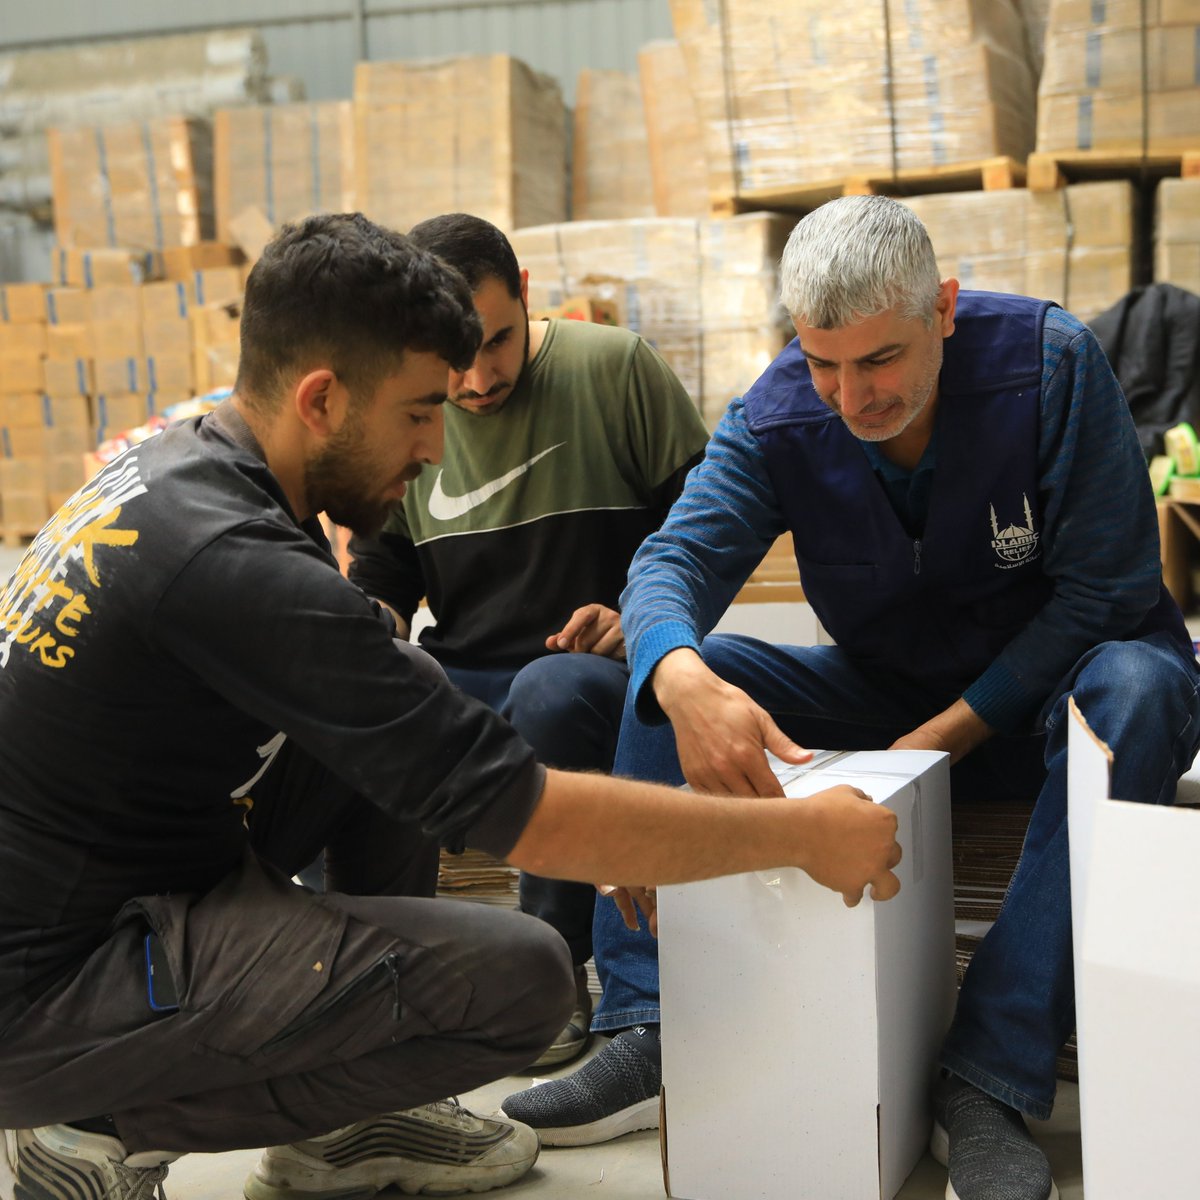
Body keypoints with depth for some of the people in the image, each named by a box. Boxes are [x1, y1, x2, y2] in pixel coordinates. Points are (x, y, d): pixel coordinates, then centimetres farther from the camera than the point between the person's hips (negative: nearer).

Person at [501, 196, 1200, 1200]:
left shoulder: (1051, 364, -19)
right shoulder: (778, 419, -11)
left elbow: (1103, 587, -18)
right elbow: (678, 558, -24)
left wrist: (949, 734, -26)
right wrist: (684, 682, -49)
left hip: (1038, 695, -3)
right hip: (889, 693, 3)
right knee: (665, 672, -15)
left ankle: (992, 1080, -35)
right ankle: (653, 1035, -20)